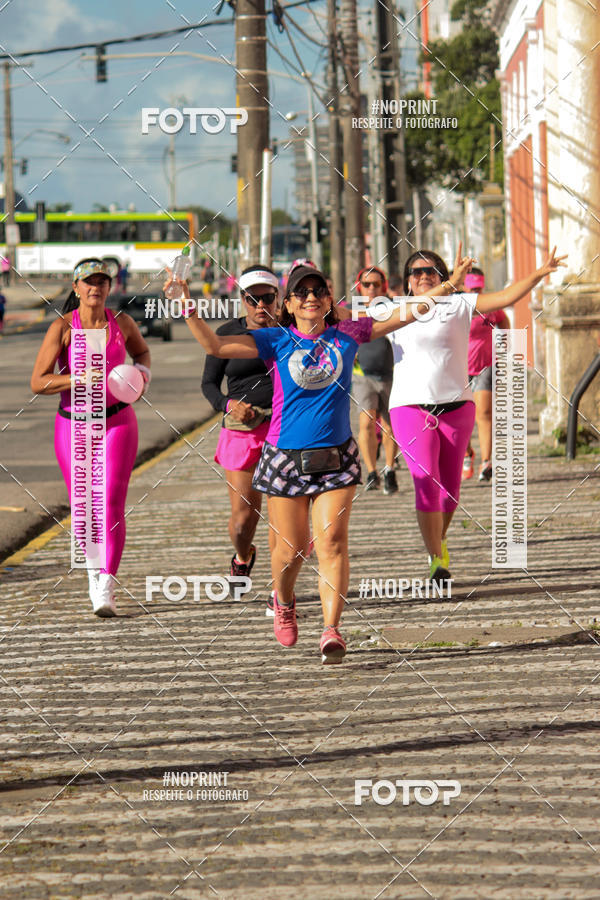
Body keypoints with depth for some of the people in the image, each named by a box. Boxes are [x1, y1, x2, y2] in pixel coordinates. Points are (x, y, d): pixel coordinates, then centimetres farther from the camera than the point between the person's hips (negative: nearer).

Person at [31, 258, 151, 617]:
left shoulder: (122, 323, 0)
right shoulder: (62, 328, -8)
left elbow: (142, 350, 23)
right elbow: (38, 383, -12)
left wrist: (143, 372, 1)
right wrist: (81, 378, -24)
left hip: (117, 421, 0)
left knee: (112, 502, -13)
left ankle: (106, 587, -15)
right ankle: (95, 567, 33)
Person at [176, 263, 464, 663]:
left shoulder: (347, 335, 4)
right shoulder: (277, 342, -1)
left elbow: (400, 315, 9)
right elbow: (216, 345, -9)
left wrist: (445, 289, 2)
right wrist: (187, 306, -20)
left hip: (336, 457, 1)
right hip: (287, 457, -1)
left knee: (332, 541, -12)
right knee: (291, 547, 5)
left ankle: (331, 630, -16)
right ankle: (284, 602, 37)